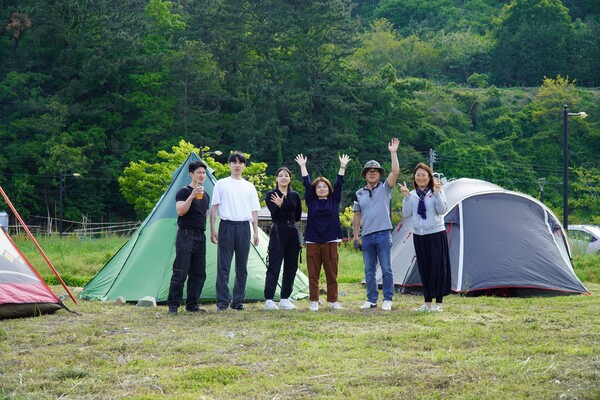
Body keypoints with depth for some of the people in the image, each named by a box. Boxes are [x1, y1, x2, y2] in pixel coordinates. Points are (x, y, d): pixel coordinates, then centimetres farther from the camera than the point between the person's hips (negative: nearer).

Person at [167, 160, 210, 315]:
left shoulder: (205, 195, 18)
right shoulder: (183, 192, -5)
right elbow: (180, 211, -19)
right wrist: (192, 196, -26)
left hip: (200, 236, 7)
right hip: (186, 234, -7)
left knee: (199, 273, 6)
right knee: (180, 272, -10)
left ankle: (192, 305, 12)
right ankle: (173, 305, -7)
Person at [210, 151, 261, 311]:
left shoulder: (249, 187, 13)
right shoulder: (221, 184, 6)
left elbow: (254, 211, 13)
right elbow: (214, 207, 4)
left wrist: (256, 231, 5)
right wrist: (212, 229, -4)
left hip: (244, 227, 3)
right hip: (227, 226, -3)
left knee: (242, 266, 5)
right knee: (223, 265, -5)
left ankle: (238, 301, 12)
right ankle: (222, 301, -3)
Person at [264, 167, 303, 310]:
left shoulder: (295, 196, 9)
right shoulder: (271, 195, -2)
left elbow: (298, 216, 13)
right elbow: (274, 215, -14)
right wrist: (279, 206, -31)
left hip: (292, 232, 5)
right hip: (277, 233, -5)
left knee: (291, 267, 6)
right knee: (274, 267, -9)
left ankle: (285, 299, 14)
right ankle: (269, 300, -10)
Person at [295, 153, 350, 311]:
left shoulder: (334, 200, 9)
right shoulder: (311, 201, 8)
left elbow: (339, 183, 6)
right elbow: (306, 183, 5)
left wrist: (343, 166, 3)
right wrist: (302, 166, 5)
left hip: (330, 242, 0)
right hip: (313, 242, 0)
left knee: (332, 273, 3)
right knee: (313, 274, 1)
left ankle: (333, 300, 11)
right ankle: (314, 301, 6)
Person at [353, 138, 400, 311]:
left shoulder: (385, 188, 2)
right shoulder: (359, 194, 12)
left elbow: (395, 172, -13)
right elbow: (357, 215, 17)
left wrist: (393, 153, -17)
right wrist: (355, 235, 13)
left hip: (383, 235, -4)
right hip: (367, 237, 4)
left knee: (386, 269, -3)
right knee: (369, 271, 8)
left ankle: (387, 300, 3)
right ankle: (371, 300, 16)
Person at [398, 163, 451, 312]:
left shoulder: (437, 192, -2)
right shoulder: (412, 195, 9)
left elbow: (442, 210, -14)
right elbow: (406, 214, 0)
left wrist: (437, 193, -22)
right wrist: (406, 197, -9)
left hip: (436, 234, -4)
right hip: (419, 235, 4)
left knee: (438, 267, -4)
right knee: (424, 269, 7)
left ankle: (438, 303, 2)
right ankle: (427, 302, 14)